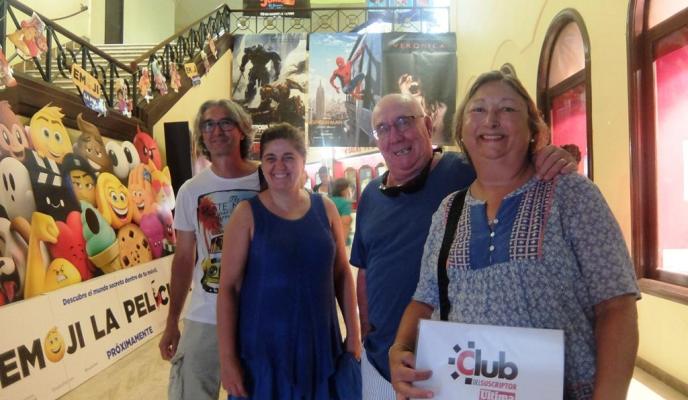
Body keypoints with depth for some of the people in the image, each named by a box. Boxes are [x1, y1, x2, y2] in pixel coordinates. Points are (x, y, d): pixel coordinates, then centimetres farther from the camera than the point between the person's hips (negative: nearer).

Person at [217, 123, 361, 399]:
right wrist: (227, 357, -10)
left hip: (320, 344, 3)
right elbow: (228, 287, -8)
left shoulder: (325, 208, 1)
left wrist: (353, 336, 5)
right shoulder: (247, 213, -7)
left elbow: (342, 275, 6)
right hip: (263, 347, -2)